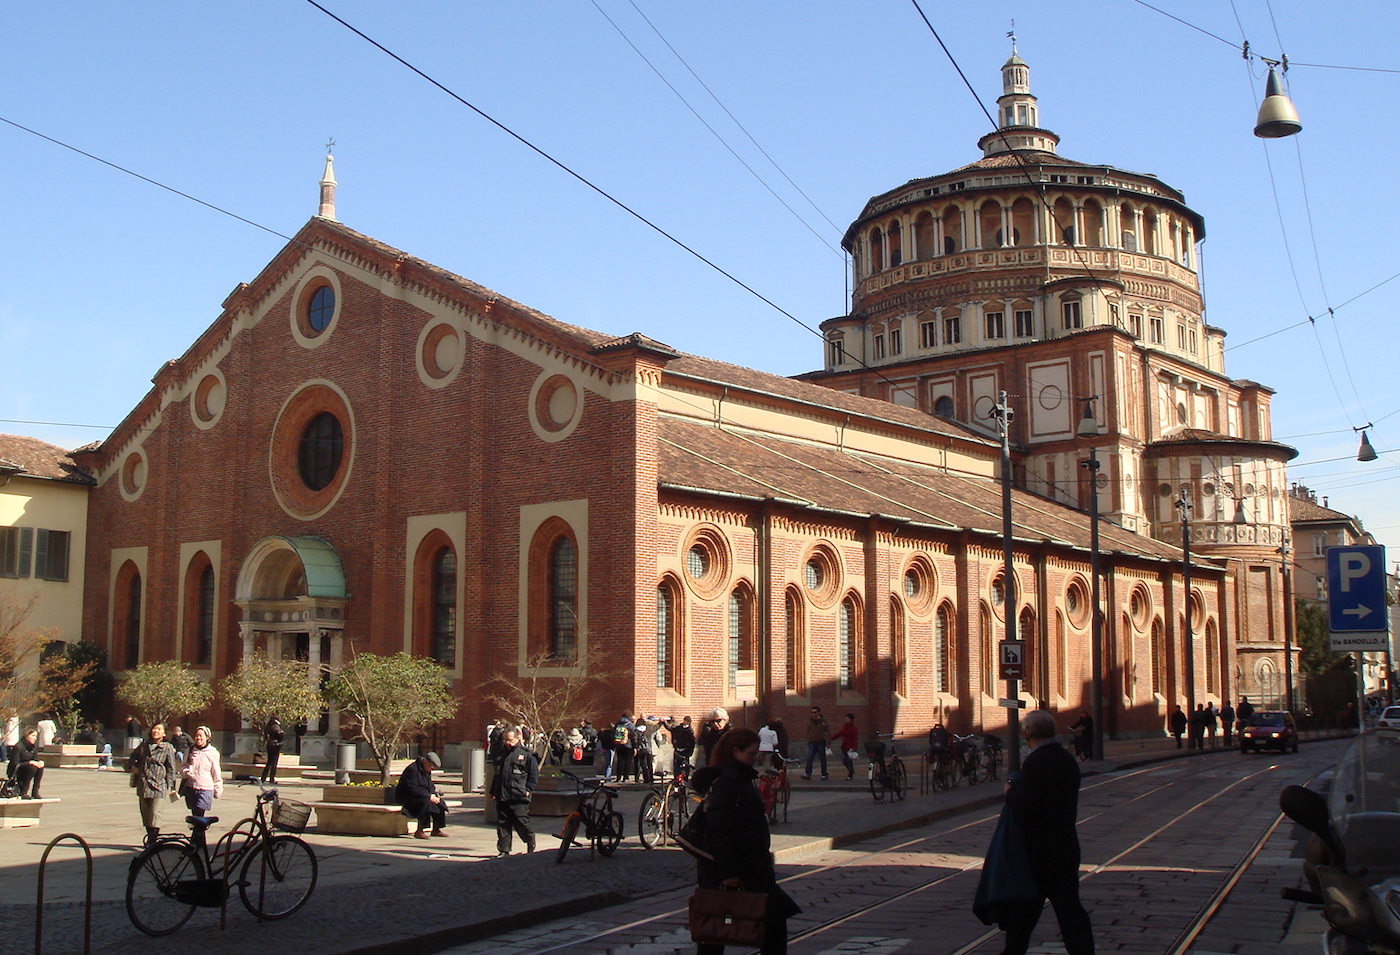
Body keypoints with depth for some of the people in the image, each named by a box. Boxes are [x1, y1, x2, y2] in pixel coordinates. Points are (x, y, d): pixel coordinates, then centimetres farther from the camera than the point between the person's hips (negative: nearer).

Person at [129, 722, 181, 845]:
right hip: (143, 785, 5)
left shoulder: (167, 748, -3)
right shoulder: (144, 745, 10)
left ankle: (152, 841, -10)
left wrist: (171, 786, -5)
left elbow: (171, 768, -3)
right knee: (145, 813, 11)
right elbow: (134, 756, 29)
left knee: (155, 814, -11)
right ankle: (150, 837, 25)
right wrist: (133, 766, 10)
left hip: (159, 785, -5)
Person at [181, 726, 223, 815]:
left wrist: (218, 790, 9)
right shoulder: (190, 751, 7)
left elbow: (216, 773, 7)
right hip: (191, 788, 4)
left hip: (205, 789, -4)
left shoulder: (213, 753, 0)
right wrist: (185, 772, -9)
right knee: (195, 816, 8)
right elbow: (183, 768, 14)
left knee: (199, 816, -15)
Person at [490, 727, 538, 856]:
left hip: (519, 797, -6)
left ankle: (531, 848, 16)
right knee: (502, 824, 5)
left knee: (522, 824, -3)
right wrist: (493, 791, 19)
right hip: (502, 797, 6)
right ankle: (504, 850, 12)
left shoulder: (526, 754, -2)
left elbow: (534, 774, -2)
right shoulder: (503, 754, 18)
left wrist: (528, 790, -10)